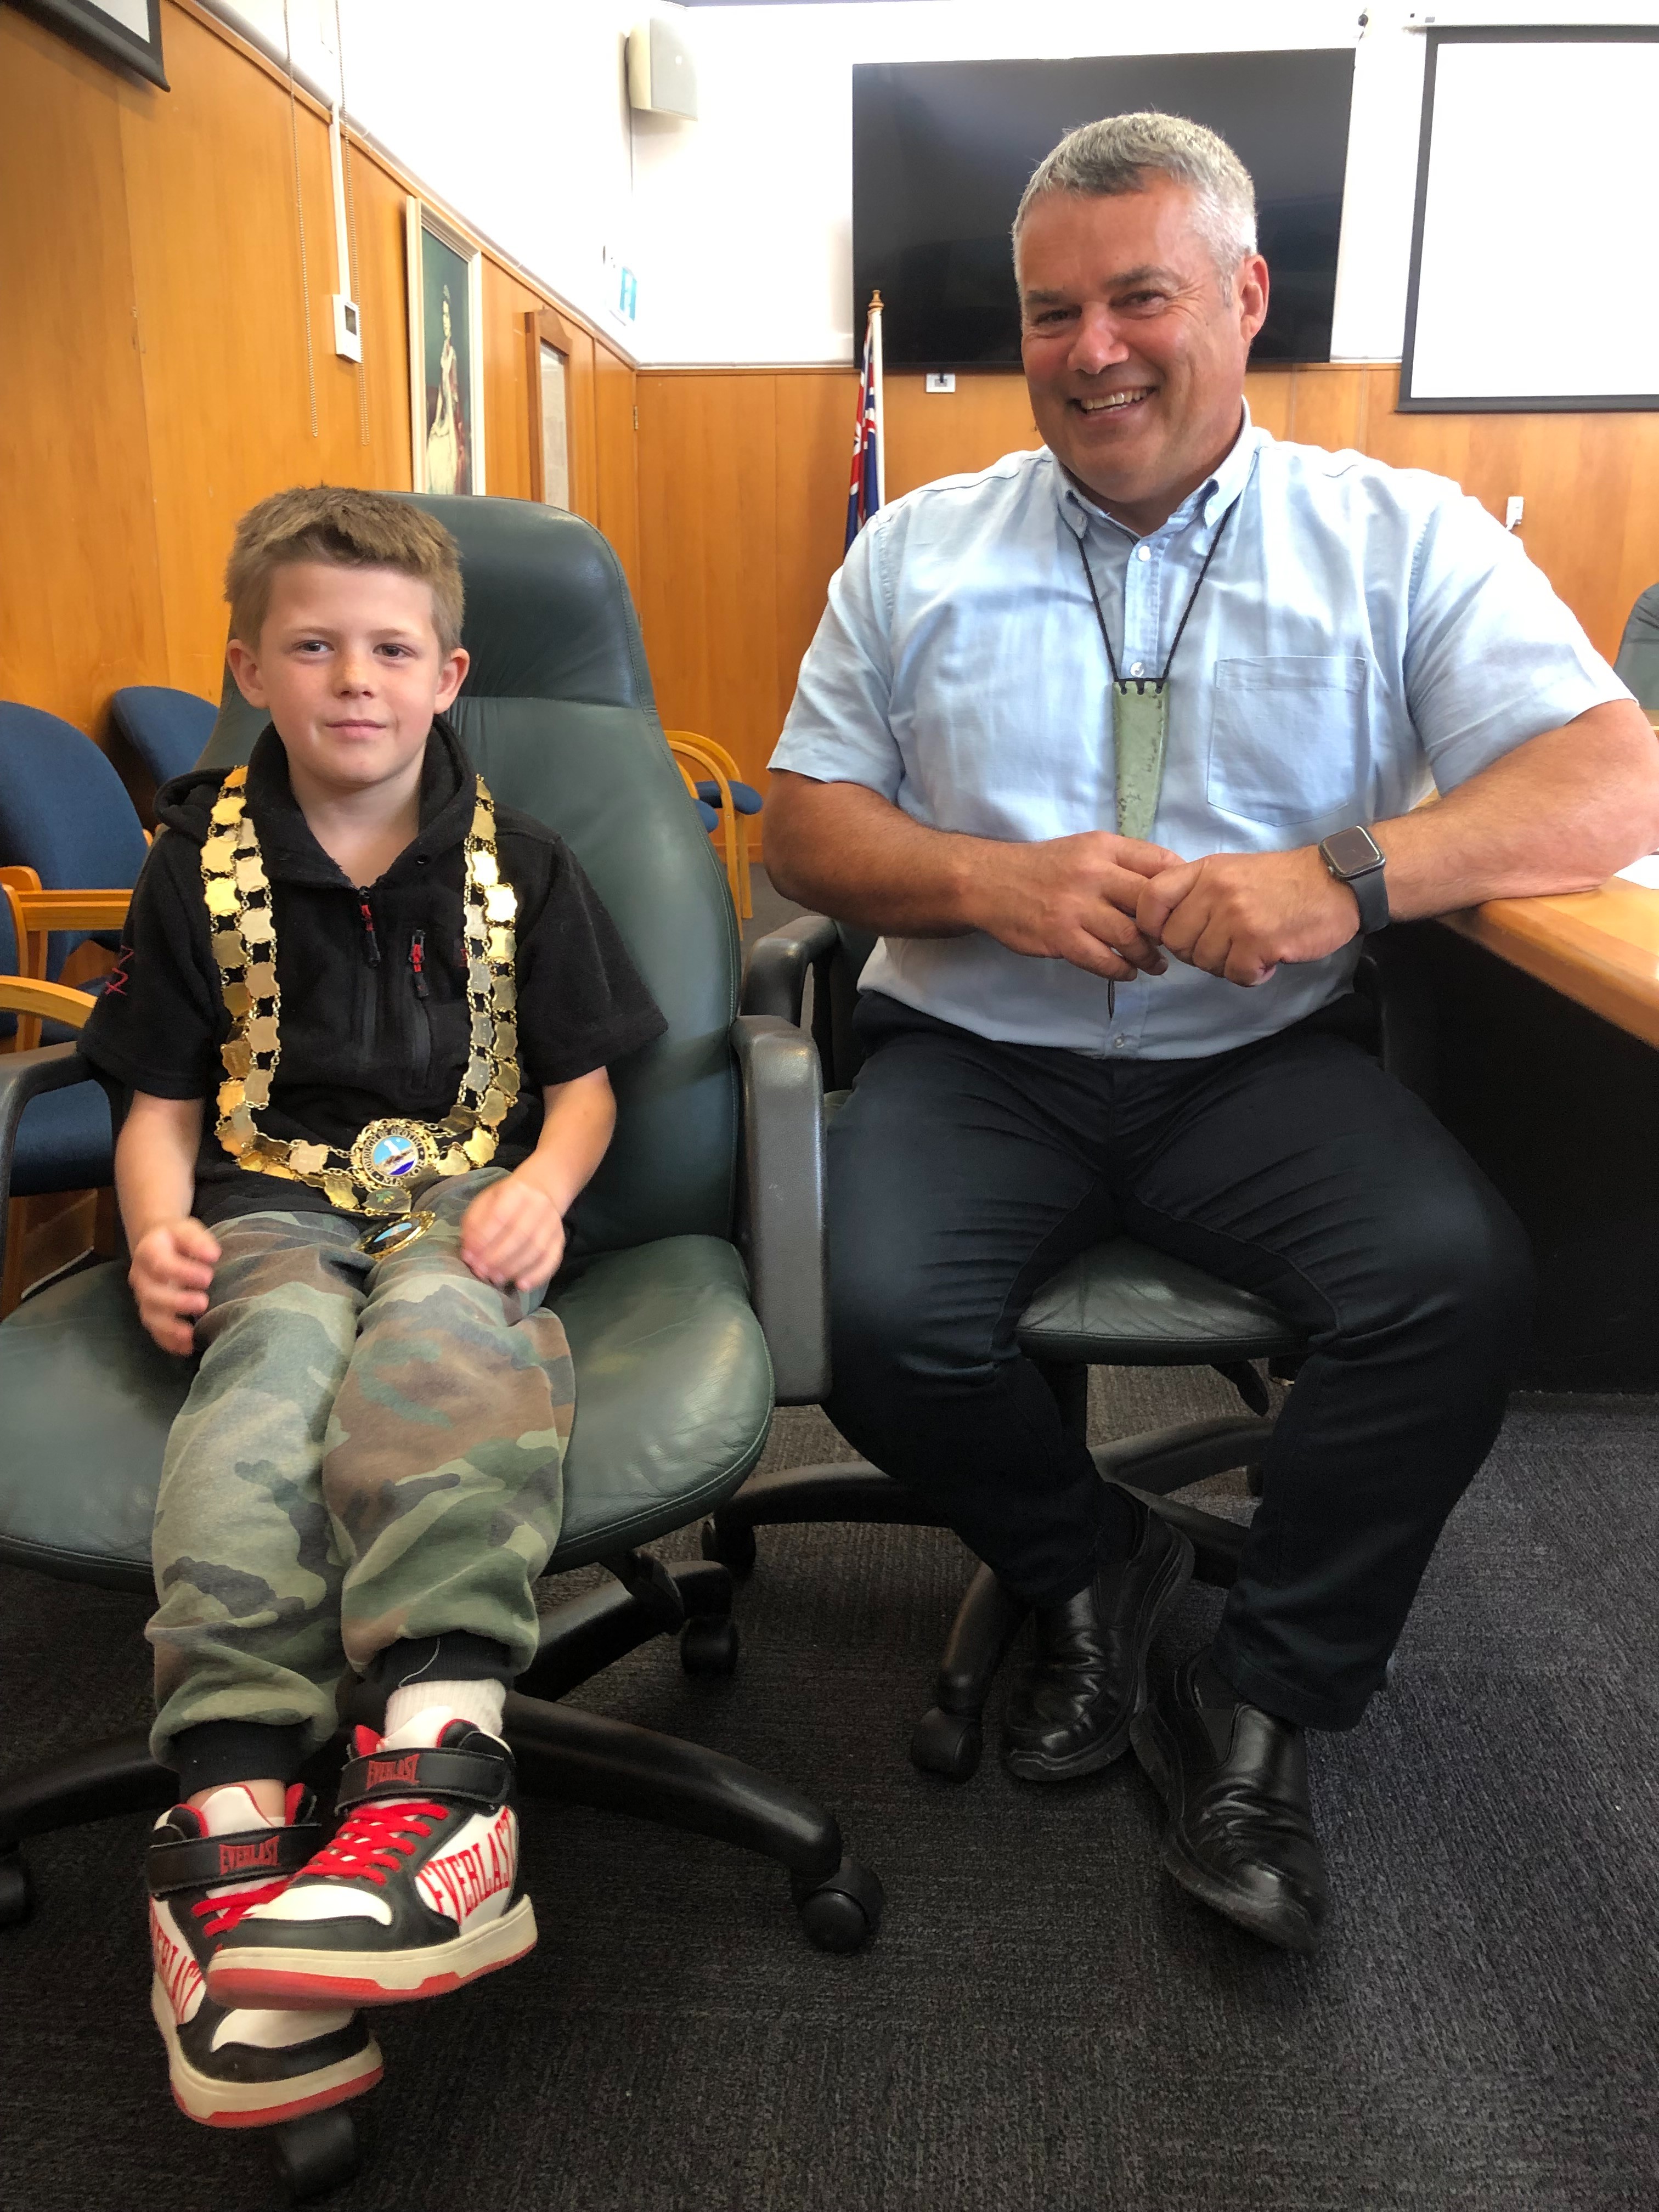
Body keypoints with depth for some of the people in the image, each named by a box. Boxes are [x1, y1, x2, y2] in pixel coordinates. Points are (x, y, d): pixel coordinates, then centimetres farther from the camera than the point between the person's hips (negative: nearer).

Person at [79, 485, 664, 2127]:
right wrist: (159, 1228, -10)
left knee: (441, 1320, -37)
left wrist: (545, 1186, -11)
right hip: (271, 1202, 1)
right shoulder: (199, 866, 12)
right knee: (277, 1349, -35)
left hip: (463, 1197, 0)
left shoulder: (514, 864, 12)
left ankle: (440, 1757, -53)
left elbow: (582, 1078, 12)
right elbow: (160, 1102, 12)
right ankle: (237, 1817, -47)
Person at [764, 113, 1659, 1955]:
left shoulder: (1400, 540, 6)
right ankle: (1086, 1570, 8)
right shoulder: (919, 552, 11)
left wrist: (1349, 874, -23)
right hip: (975, 1054, 1)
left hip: (1259, 1059, 0)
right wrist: (988, 879, -13)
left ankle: (1255, 1706, -2)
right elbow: (803, 826, 8)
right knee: (882, 1324, -26)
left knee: (1458, 1279, -27)